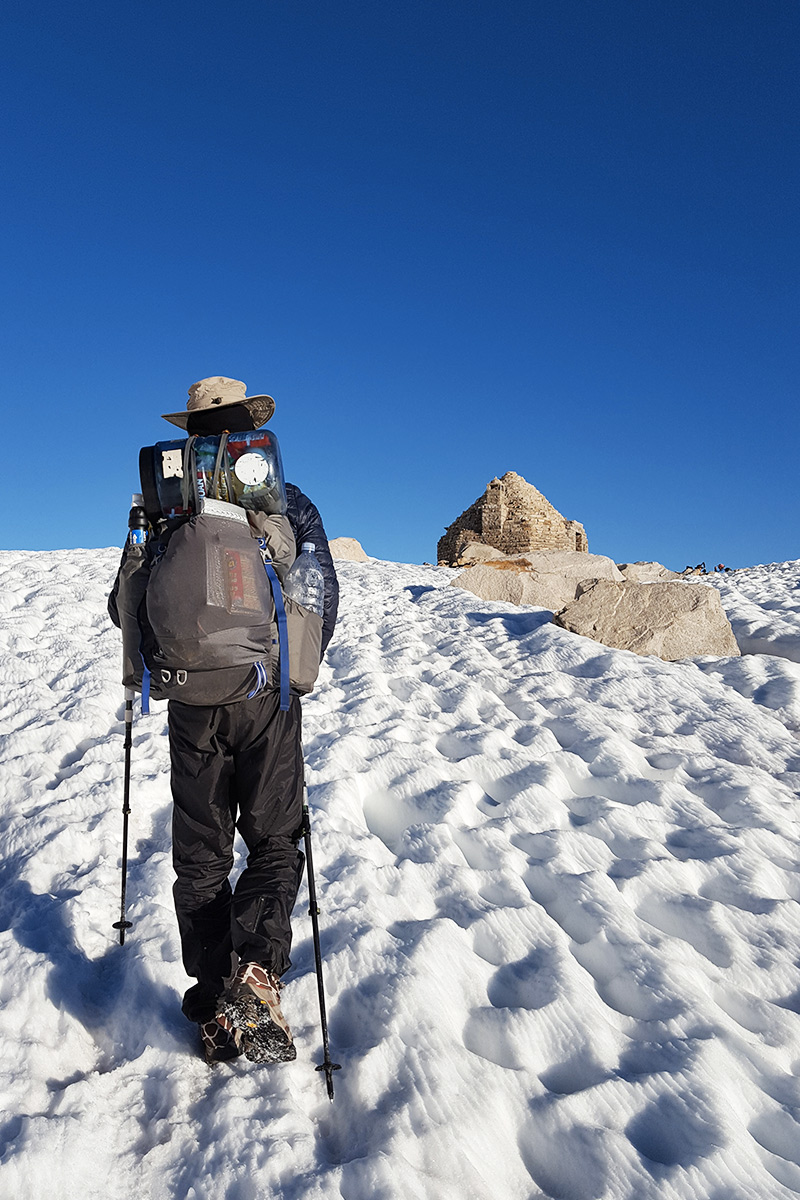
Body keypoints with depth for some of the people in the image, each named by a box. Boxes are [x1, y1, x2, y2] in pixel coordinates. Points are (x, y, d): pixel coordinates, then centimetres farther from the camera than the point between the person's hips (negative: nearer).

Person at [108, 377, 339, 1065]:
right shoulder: (291, 505, -1)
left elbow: (124, 608, 3)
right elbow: (325, 602, -4)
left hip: (193, 703, 1)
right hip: (268, 701, -1)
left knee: (200, 852, 14)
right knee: (274, 840, 12)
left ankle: (215, 1004, 19)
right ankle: (257, 972, -8)